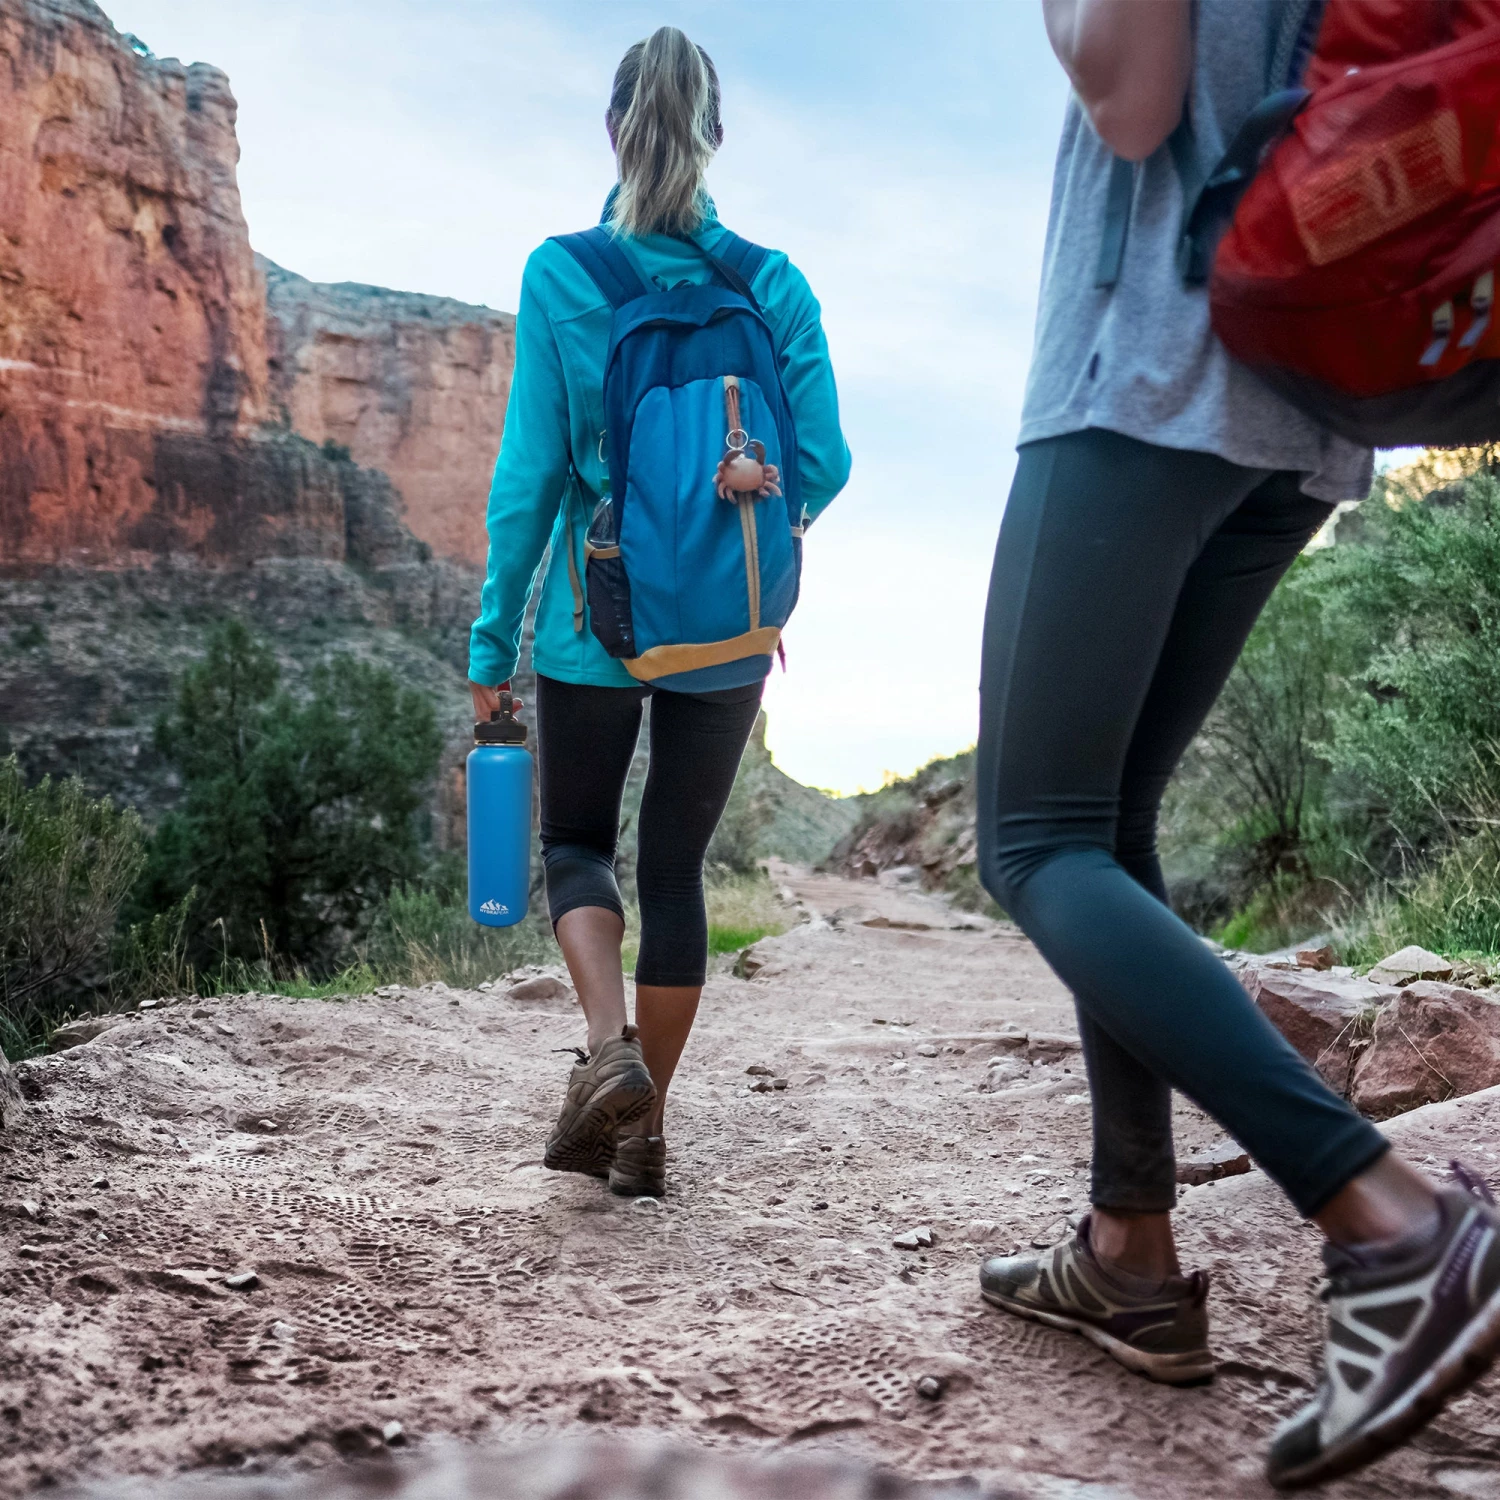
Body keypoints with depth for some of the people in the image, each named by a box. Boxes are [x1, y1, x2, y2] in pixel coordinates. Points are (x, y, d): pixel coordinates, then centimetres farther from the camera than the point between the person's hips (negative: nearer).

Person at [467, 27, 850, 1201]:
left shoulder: (561, 275, -6)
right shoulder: (775, 284, -1)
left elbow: (532, 469, -8)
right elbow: (823, 462, -2)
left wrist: (493, 641, -1)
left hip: (596, 622, -2)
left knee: (576, 841, 17)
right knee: (676, 865, 12)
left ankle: (610, 1048, -6)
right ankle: (644, 1130, 17)